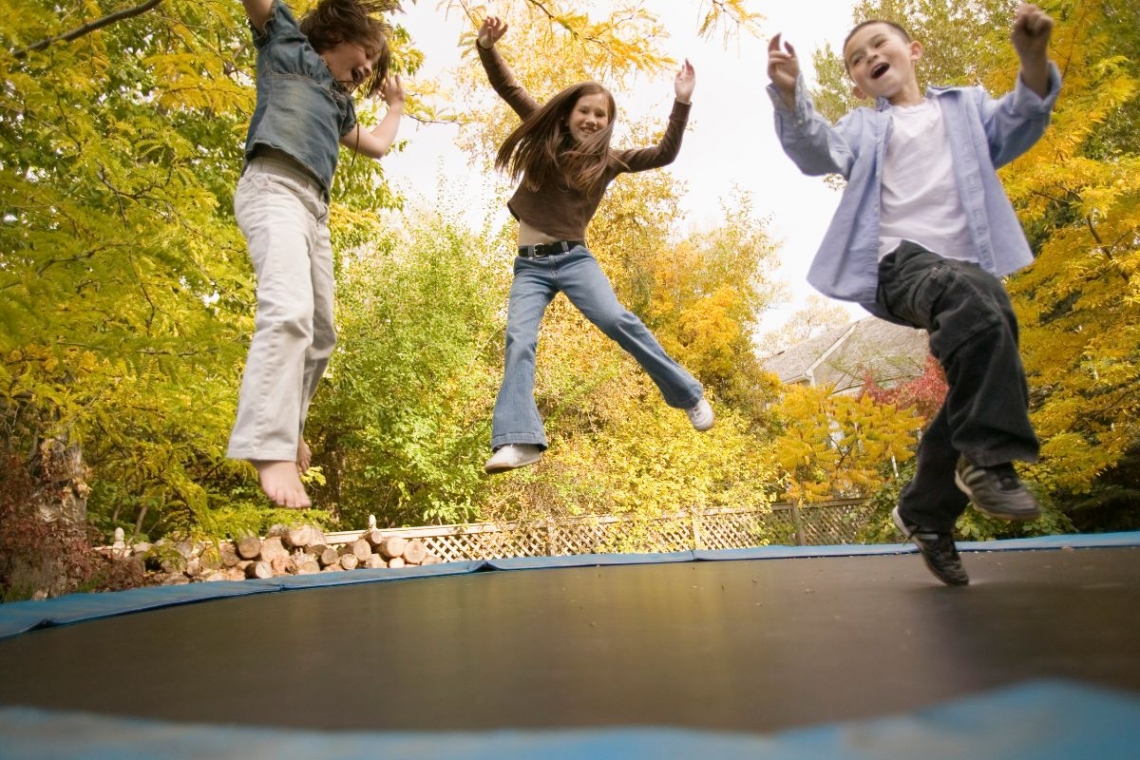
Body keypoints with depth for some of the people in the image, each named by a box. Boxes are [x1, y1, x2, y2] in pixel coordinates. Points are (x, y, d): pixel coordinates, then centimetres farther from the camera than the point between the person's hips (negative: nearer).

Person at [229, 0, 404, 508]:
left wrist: (396, 102, 52)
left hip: (315, 208, 9)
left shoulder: (338, 100, 35)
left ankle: (286, 431, 20)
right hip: (273, 188, -9)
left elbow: (377, 145, 44)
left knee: (319, 335, 6)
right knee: (288, 310, -29)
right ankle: (271, 451, -38)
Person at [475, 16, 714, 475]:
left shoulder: (607, 160, 6)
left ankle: (690, 395, -7)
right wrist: (487, 47, -5)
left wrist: (682, 102, -8)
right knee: (519, 339, -18)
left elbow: (664, 154, 0)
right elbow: (508, 88, 10)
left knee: (618, 322, -21)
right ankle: (518, 441, -30)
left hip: (573, 258, -1)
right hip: (529, 265, 2)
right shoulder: (546, 137, 10)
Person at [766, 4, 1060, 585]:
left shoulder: (966, 107, 24)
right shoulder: (864, 127, 21)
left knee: (981, 392, -2)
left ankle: (926, 515, 18)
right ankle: (991, 458, -30)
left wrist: (1034, 60, -17)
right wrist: (790, 96, -17)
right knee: (973, 293, -36)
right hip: (901, 262, -3)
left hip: (970, 270, 4)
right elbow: (819, 153, 1)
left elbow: (1018, 123, 3)